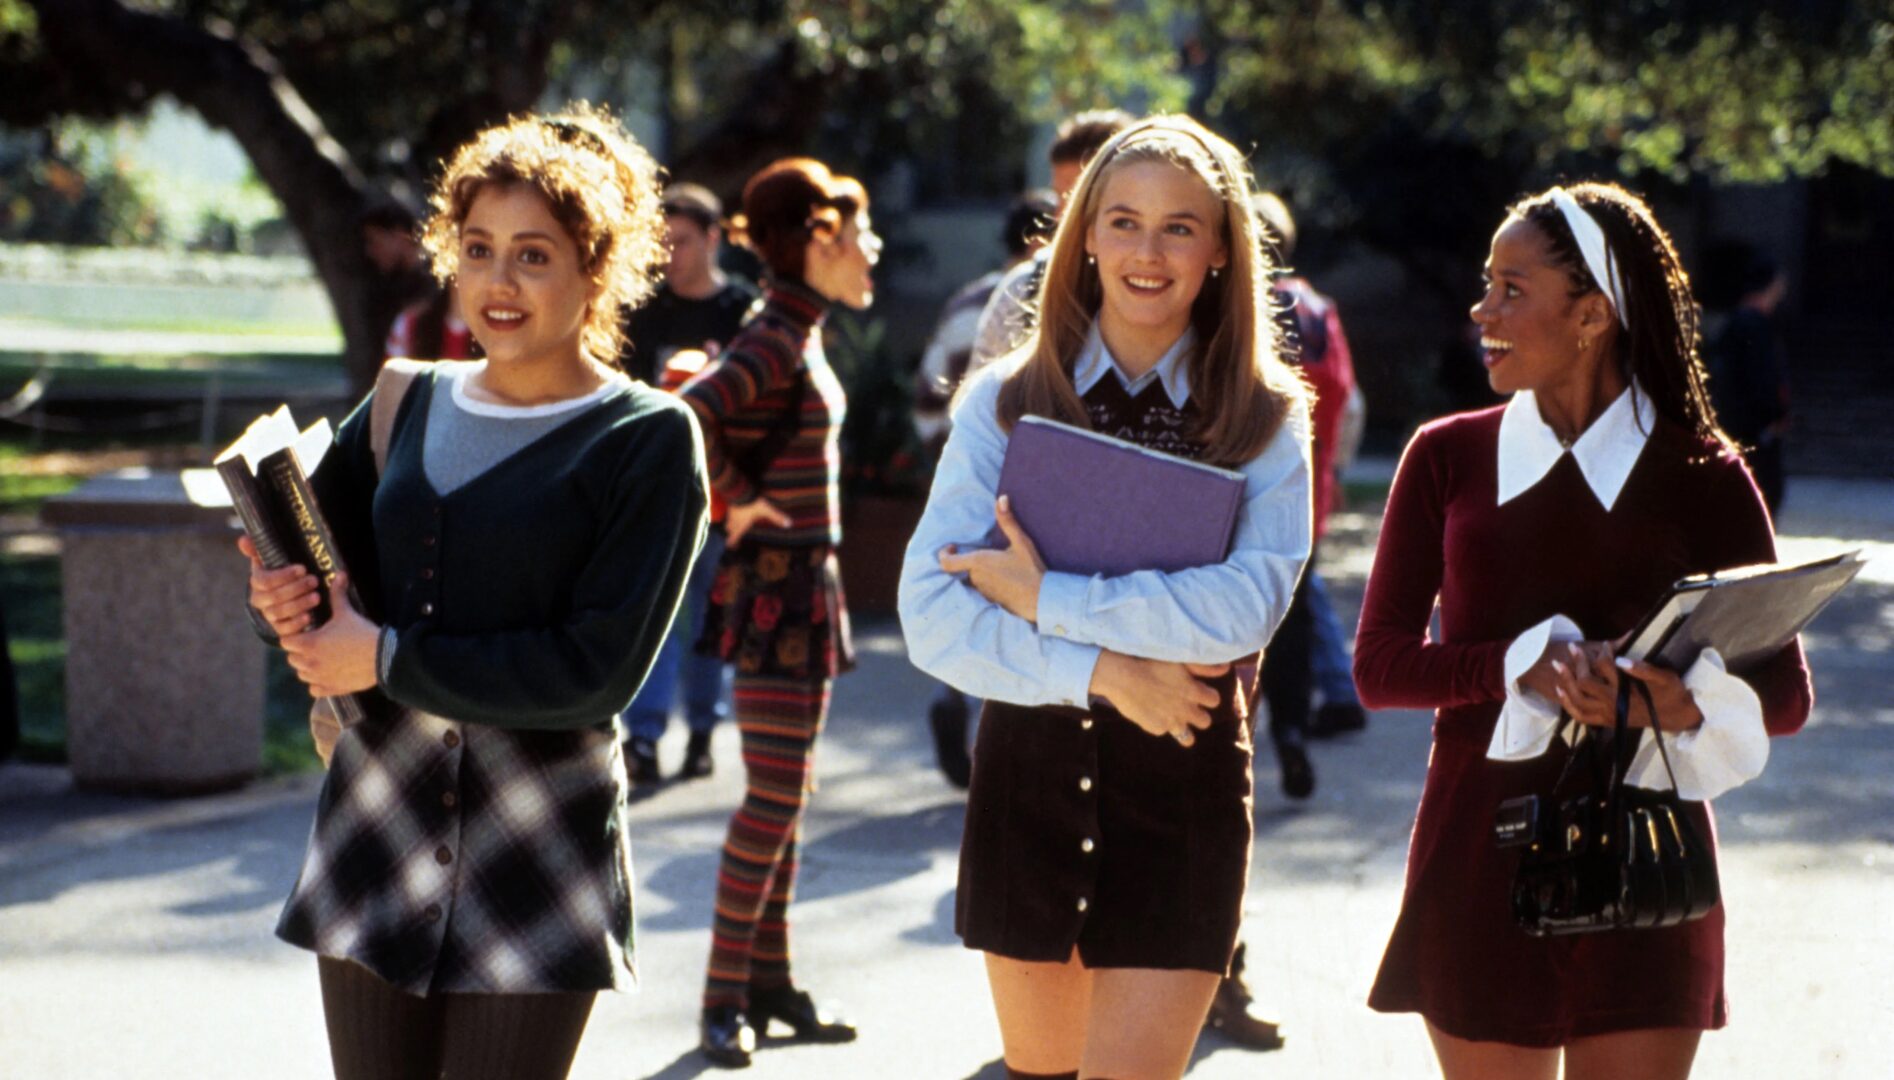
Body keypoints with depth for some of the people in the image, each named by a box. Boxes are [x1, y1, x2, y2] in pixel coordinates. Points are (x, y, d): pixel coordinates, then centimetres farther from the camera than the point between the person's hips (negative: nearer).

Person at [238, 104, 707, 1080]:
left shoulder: (649, 439, -5)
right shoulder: (405, 409, 10)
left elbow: (599, 668, -13)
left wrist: (389, 661, -12)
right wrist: (290, 597, -5)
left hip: (542, 849, -4)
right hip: (376, 825, 4)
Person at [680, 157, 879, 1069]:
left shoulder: (800, 336, 11)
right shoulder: (774, 343, -18)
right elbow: (686, 420, -32)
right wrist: (735, 503, -19)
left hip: (806, 582, 10)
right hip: (775, 587, -10)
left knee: (785, 794, 13)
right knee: (775, 795, -9)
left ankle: (770, 979, 19)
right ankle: (725, 996, -4)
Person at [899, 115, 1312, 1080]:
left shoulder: (1265, 420, -1)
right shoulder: (1005, 402, 2)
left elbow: (1247, 604, -18)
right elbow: (931, 613, -7)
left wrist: (1045, 597, -17)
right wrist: (1101, 671, -17)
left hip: (1183, 782, -2)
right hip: (1030, 773, 2)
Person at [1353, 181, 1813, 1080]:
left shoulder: (1703, 478, 1)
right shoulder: (1446, 458, 6)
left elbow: (1785, 692, 1)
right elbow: (1379, 665, 0)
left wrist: (1688, 704, -21)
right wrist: (1530, 666, -18)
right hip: (1478, 858, 2)